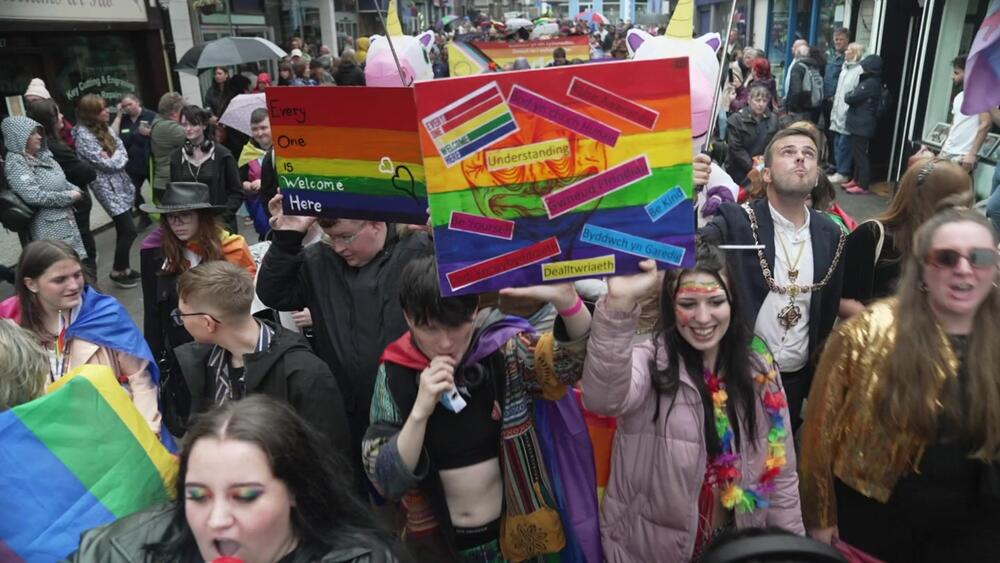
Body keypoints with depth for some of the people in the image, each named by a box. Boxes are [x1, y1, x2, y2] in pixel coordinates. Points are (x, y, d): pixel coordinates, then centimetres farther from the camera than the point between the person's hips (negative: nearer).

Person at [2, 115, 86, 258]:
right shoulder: (16, 163, -15)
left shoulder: (41, 154, 9)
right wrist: (69, 197, -16)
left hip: (66, 220, 8)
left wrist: (75, 190, -2)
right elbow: (34, 197, -23)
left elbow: (61, 181, 19)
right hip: (48, 227, -8)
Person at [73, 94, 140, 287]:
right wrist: (118, 157, -2)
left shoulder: (104, 128, 8)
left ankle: (123, 268, 24)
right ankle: (118, 271, 9)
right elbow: (108, 164, -19)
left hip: (121, 183, 8)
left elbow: (122, 149, 4)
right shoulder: (84, 135, -17)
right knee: (129, 230, -7)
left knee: (123, 229, 12)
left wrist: (114, 157, -15)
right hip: (108, 188, -8)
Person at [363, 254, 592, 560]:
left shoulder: (504, 351, -14)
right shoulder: (396, 374, -12)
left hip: (515, 534, 0)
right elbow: (385, 481, -14)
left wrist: (565, 301, -44)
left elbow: (576, 357, -27)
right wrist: (420, 411, -28)